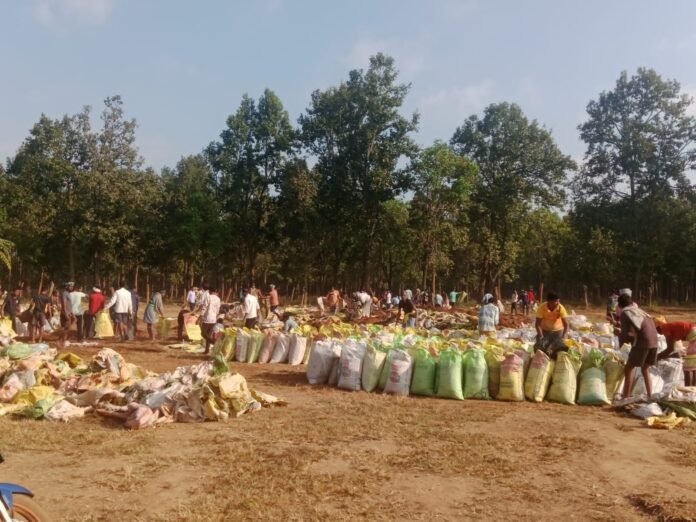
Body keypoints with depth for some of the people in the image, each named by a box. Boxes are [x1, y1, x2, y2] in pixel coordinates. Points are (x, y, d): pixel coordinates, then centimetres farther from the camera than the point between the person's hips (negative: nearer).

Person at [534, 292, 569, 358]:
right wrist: (541, 336, -34)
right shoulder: (542, 308, -25)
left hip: (558, 331, 0)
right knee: (540, 347, -18)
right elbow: (537, 324, -21)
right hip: (544, 331, 0)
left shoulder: (561, 308, -24)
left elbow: (566, 324, -26)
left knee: (560, 348, -17)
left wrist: (564, 337, -41)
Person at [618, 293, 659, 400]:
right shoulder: (639, 311, 21)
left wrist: (620, 335, 13)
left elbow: (627, 335, -8)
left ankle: (625, 398, 1)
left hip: (642, 342, -7)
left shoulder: (625, 314, -1)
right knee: (645, 370, 20)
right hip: (654, 341, 7)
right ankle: (650, 397, 17)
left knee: (628, 369, 3)